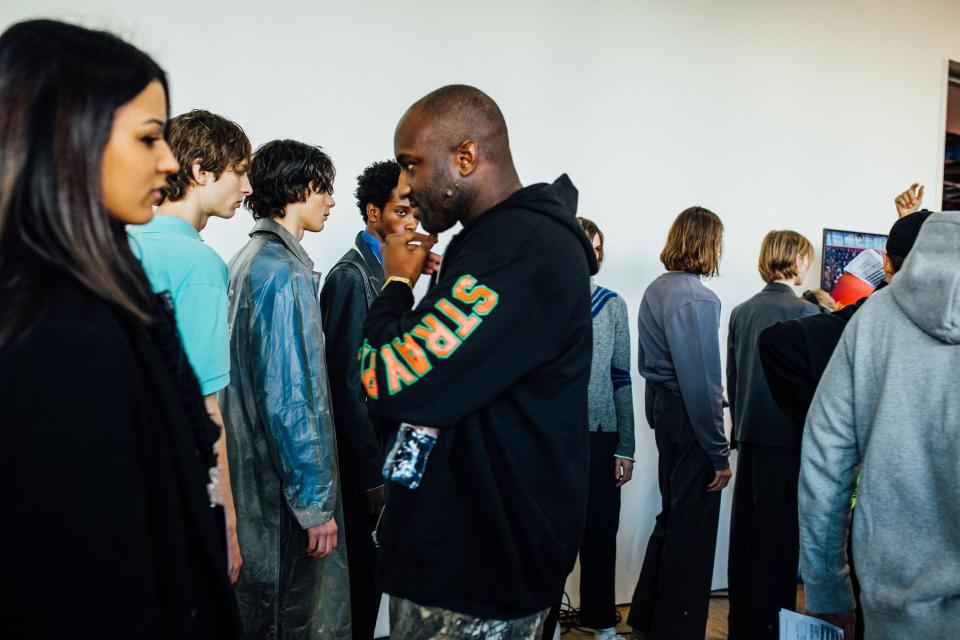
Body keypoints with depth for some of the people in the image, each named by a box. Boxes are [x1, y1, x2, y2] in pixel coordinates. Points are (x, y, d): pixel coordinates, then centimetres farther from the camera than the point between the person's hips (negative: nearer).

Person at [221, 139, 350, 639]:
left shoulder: (248, 260, 10)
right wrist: (315, 504, -18)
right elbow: (288, 398, -23)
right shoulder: (284, 273, -20)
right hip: (287, 489, -10)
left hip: (258, 478, 10)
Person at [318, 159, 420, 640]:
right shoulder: (351, 276, -15)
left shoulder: (386, 272, 11)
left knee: (370, 570, 17)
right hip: (364, 457, -8)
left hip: (384, 448, 8)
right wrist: (373, 474, -17)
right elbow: (346, 385, -19)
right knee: (363, 570, 3)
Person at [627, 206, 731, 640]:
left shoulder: (656, 290, 8)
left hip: (664, 413, 9)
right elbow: (702, 383, -22)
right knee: (691, 528, 5)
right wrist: (719, 453, -17)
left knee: (671, 517, 21)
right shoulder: (698, 299, -20)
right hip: (690, 420, -9)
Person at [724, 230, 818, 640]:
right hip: (786, 437, -6)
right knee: (779, 536, 2)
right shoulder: (805, 311, -11)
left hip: (749, 436, 7)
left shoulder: (741, 312, 8)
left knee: (744, 530, 13)